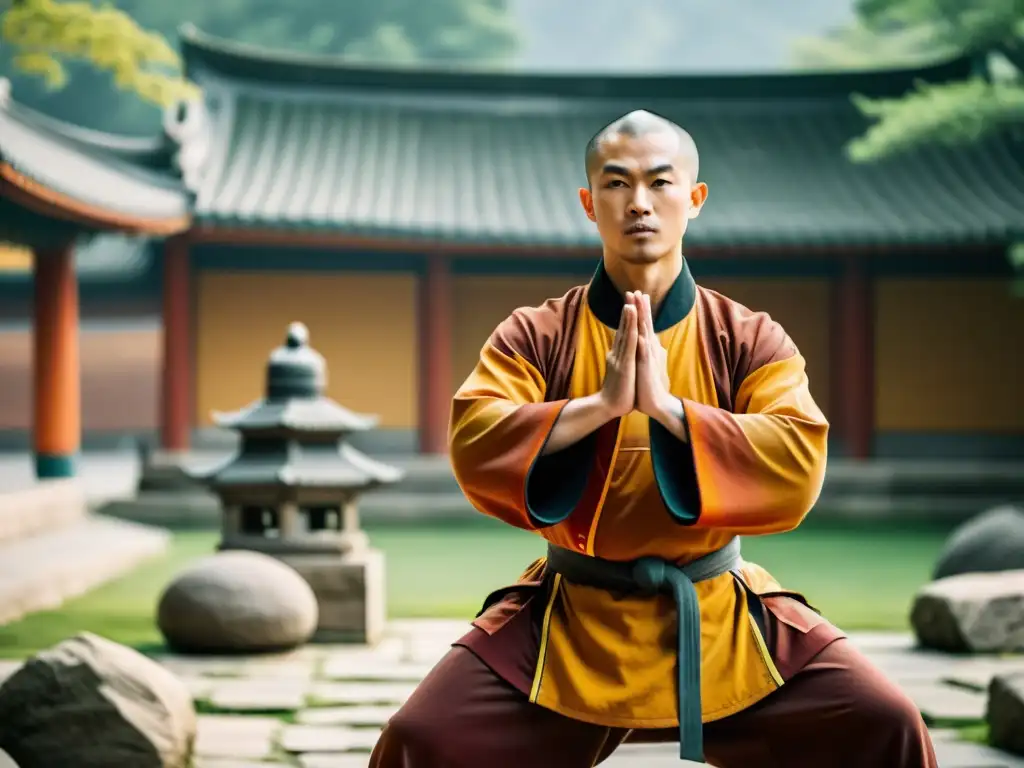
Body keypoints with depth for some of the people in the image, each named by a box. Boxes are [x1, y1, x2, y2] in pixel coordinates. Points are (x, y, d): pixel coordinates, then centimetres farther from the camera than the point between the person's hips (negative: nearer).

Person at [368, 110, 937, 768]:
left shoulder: (750, 340, -2)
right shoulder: (535, 336, -2)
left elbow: (799, 467, -17)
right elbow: (475, 448, -16)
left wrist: (667, 406, -25)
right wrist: (600, 404, -27)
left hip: (720, 622, 0)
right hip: (569, 624, 0)